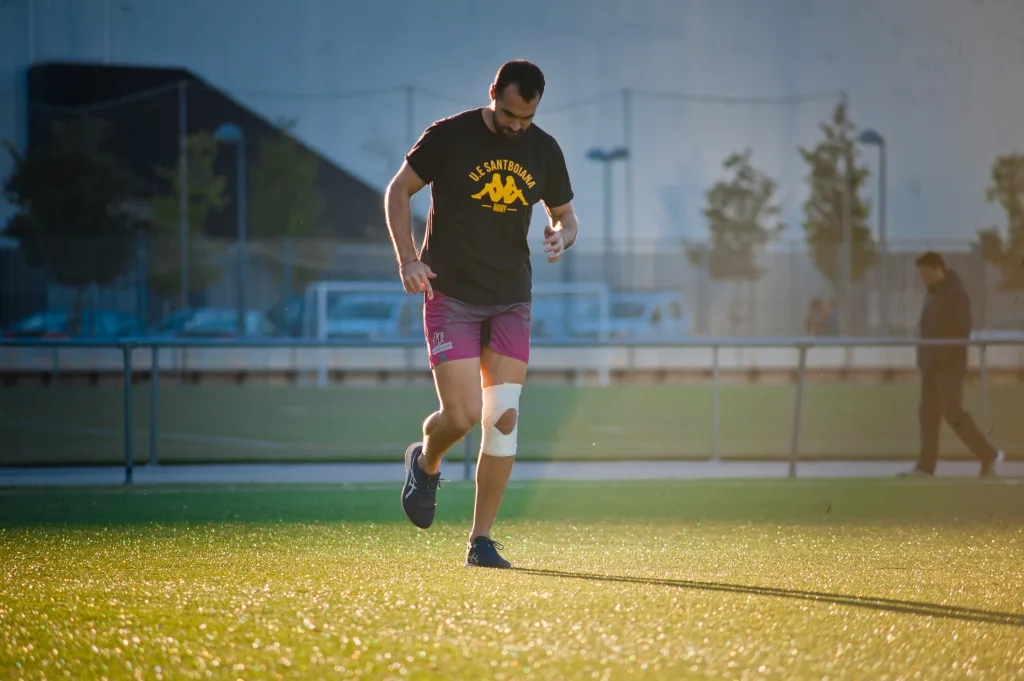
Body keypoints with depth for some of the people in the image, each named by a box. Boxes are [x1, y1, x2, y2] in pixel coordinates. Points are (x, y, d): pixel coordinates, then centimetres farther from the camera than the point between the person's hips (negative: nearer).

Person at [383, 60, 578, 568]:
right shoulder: (450, 136, -8)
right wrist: (408, 258, -11)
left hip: (511, 299, 4)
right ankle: (425, 463, 24)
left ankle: (481, 540, 0)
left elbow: (565, 216, 17)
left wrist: (561, 235, -8)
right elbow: (399, 190, 1)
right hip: (450, 295, -4)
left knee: (503, 418, -6)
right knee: (462, 416, -12)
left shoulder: (544, 150, 5)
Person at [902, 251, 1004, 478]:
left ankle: (988, 455, 3)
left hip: (949, 366, -9)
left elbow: (962, 329, -16)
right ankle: (925, 466, 4)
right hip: (931, 366, 9)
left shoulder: (956, 294, -12)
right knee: (928, 415, 5)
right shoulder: (933, 294, 15)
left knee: (954, 414, -8)